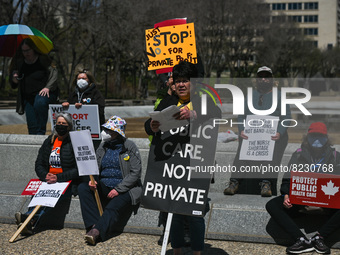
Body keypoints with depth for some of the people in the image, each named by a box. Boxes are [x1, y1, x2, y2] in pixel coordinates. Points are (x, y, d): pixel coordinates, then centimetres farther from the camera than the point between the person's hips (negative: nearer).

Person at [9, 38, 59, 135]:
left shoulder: (43, 59, -3)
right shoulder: (19, 62, 8)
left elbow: (54, 73, -7)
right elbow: (13, 85, 17)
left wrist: (47, 87, -19)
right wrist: (14, 80, -7)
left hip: (44, 93, -4)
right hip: (28, 97, 4)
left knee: (39, 103, -37)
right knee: (32, 126, -7)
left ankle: (41, 133, -28)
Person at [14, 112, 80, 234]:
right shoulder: (49, 141, 15)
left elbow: (78, 170, -8)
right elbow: (39, 165, 15)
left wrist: (58, 177, -18)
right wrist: (46, 176, -7)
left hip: (68, 183, -5)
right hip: (48, 182, 5)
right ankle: (30, 223, -47)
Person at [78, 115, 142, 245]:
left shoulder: (130, 147, -2)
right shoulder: (103, 146, 14)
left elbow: (135, 172, -9)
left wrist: (118, 189, -16)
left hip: (124, 189, -5)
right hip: (104, 187, 5)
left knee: (113, 208, -34)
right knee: (83, 188, -21)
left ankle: (96, 231, -51)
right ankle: (94, 224, -31)